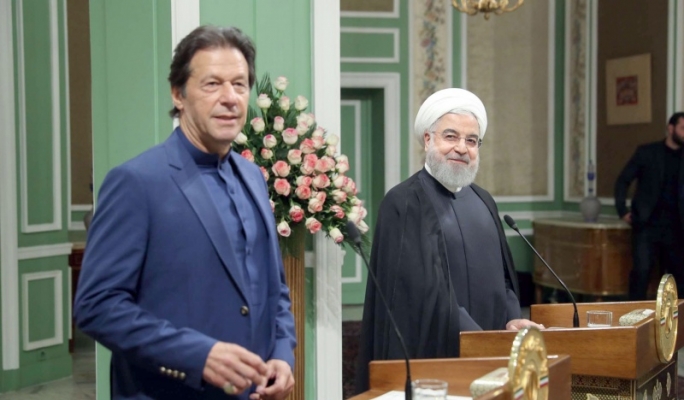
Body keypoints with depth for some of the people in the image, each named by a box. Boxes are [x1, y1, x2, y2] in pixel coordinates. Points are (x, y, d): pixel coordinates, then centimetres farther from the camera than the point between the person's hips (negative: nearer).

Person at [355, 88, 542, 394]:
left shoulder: (482, 202, 11)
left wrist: (510, 320, -3)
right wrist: (475, 336, -20)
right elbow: (424, 287, -17)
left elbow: (502, 275, 14)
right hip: (433, 351, -6)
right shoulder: (405, 203, -11)